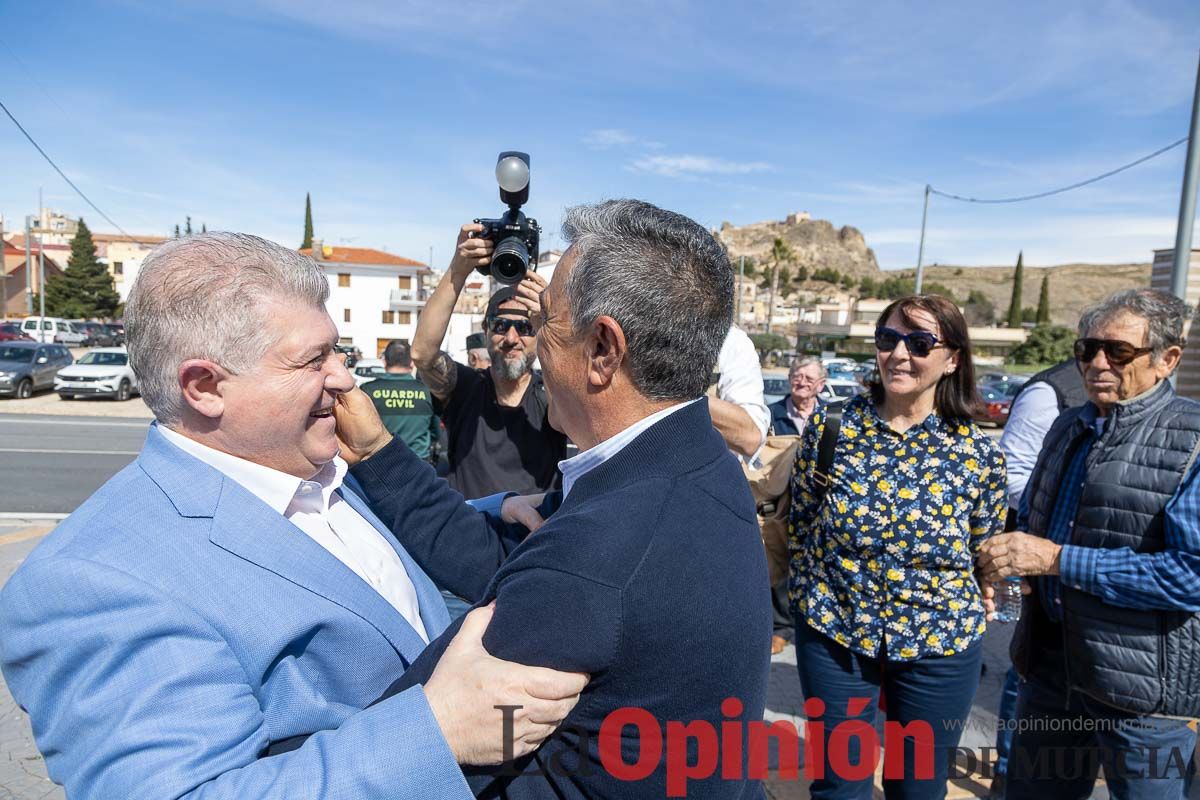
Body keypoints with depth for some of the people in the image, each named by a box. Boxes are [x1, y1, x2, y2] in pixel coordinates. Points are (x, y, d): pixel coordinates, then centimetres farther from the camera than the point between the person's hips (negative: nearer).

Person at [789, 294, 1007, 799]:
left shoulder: (977, 453, -8)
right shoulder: (829, 427, -9)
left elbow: (986, 554, 5)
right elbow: (799, 525, 1)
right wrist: (811, 600, 1)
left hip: (939, 645, 0)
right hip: (833, 633, 0)